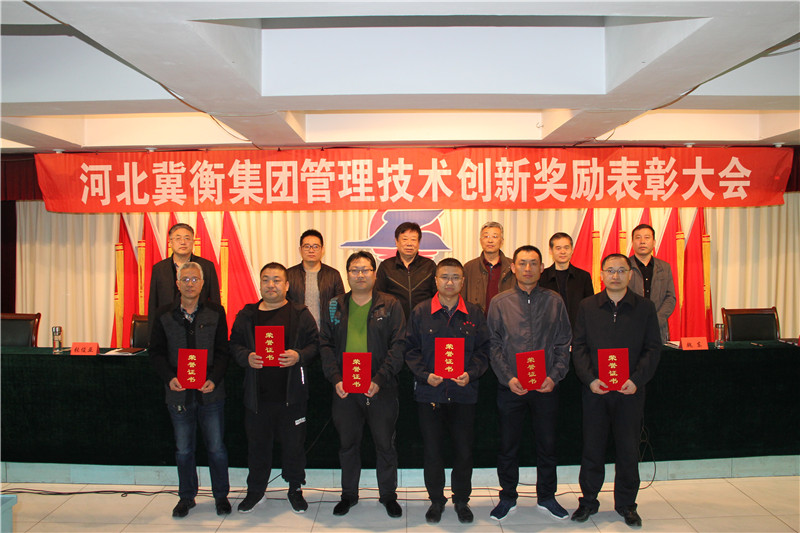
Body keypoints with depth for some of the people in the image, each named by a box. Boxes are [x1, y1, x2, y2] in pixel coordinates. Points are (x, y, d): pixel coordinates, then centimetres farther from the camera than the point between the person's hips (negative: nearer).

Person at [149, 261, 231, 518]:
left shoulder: (215, 312, 1)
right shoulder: (163, 315, 3)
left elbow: (223, 351, -1)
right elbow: (156, 352, 3)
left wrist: (213, 379, -14)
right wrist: (169, 377, -13)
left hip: (210, 391, -1)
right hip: (178, 392, 1)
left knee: (216, 448, 7)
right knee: (183, 450, 13)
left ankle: (221, 496, 24)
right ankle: (186, 497, 29)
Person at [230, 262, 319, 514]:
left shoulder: (300, 314, 1)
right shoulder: (247, 315, 7)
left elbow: (314, 344, -1)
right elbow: (235, 344, 8)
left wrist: (299, 356, -19)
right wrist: (246, 357, -12)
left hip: (291, 394, -2)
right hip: (257, 394, 2)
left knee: (294, 444, 8)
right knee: (257, 443, 13)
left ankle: (295, 489, 28)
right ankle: (255, 490, 32)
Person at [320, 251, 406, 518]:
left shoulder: (390, 305, -1)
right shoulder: (335, 307, 6)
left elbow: (398, 346, -7)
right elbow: (326, 344, 5)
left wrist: (379, 379, -16)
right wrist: (335, 378, -8)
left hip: (381, 388, -2)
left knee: (385, 444, 9)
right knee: (347, 443, 14)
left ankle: (388, 495, 28)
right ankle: (348, 494, 32)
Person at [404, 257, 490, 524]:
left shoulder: (474, 314, 4)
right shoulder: (420, 312, 2)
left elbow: (483, 351, 5)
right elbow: (411, 350, 2)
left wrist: (470, 374, -11)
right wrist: (425, 375, -12)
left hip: (464, 393, 1)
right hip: (429, 392, 0)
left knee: (464, 450, 8)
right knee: (432, 449, 7)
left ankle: (461, 500, 28)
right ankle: (436, 500, 26)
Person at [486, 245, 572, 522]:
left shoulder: (554, 301, 3)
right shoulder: (499, 302, 1)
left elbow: (563, 344, 4)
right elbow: (494, 346, 0)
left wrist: (554, 376, -9)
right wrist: (508, 378, -11)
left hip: (546, 386, 1)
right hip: (510, 387, -1)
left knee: (547, 443, 12)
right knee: (508, 444, 9)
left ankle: (546, 496, 31)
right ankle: (508, 497, 27)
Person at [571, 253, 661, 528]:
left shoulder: (645, 307, 2)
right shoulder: (587, 306, 3)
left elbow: (653, 348, 1)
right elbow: (578, 346, 2)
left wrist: (636, 380, -12)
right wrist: (590, 379, -11)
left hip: (630, 391, 0)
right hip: (595, 390, 0)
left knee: (628, 449, 9)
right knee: (592, 447, 8)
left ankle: (626, 503, 27)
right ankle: (588, 501, 24)